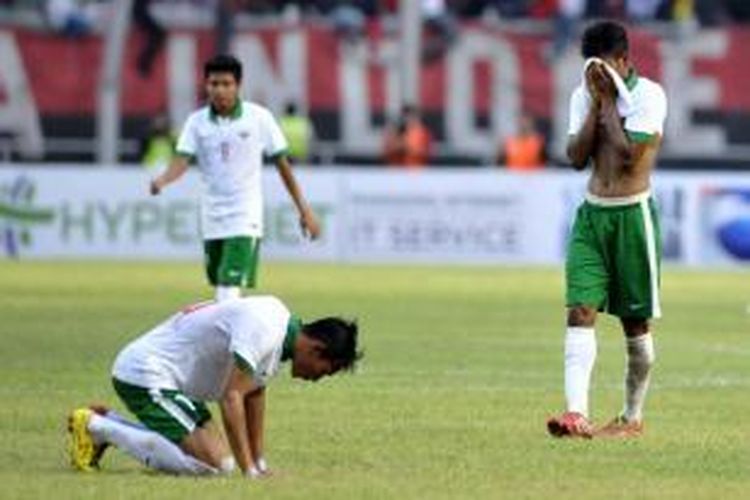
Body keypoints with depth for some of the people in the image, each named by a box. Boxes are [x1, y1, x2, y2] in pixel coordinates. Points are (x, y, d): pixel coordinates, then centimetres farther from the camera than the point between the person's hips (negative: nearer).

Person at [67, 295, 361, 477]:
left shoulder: (281, 330, 8)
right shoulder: (262, 331, -24)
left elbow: (254, 395, 16)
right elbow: (232, 398, -27)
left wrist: (259, 463, 13)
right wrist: (250, 471, -27)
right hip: (145, 375, -11)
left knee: (219, 458, 9)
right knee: (215, 462, -19)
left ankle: (104, 423, 18)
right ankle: (95, 426, -10)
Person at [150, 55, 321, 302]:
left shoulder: (259, 117, -6)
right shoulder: (197, 122, 1)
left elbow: (282, 164, 1)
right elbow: (181, 161, -10)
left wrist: (303, 209, 3)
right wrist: (162, 180, -32)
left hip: (245, 217, -4)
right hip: (212, 216, 4)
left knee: (230, 290, -18)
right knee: (220, 287, 12)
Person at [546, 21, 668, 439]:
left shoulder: (648, 95, -9)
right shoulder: (585, 95, 8)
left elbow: (628, 155, -19)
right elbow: (578, 157, 0)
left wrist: (608, 100, -13)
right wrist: (595, 103, -6)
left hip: (632, 215, -5)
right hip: (592, 213, 5)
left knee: (636, 321, 5)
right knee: (580, 312, -10)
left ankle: (633, 417, 19)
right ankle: (577, 413, -20)